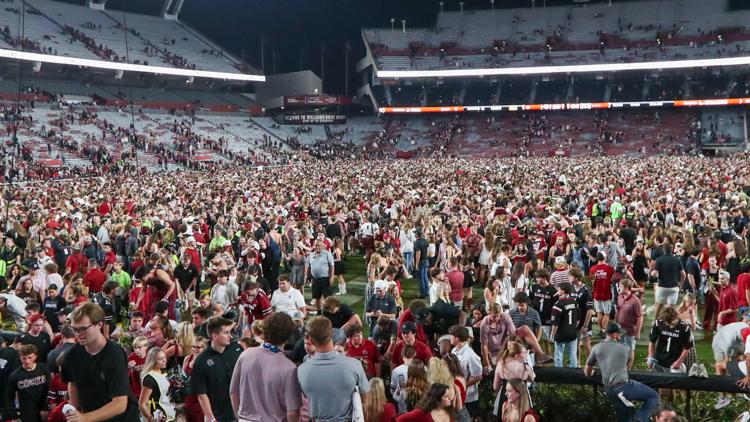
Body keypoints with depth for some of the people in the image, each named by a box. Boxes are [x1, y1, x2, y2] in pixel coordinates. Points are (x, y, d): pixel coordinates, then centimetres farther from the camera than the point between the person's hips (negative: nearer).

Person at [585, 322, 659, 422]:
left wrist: (591, 373, 42)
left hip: (609, 391, 4)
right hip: (623, 386, -4)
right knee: (654, 396, 6)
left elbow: (587, 372, 19)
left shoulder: (596, 348, 9)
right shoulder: (625, 349, 6)